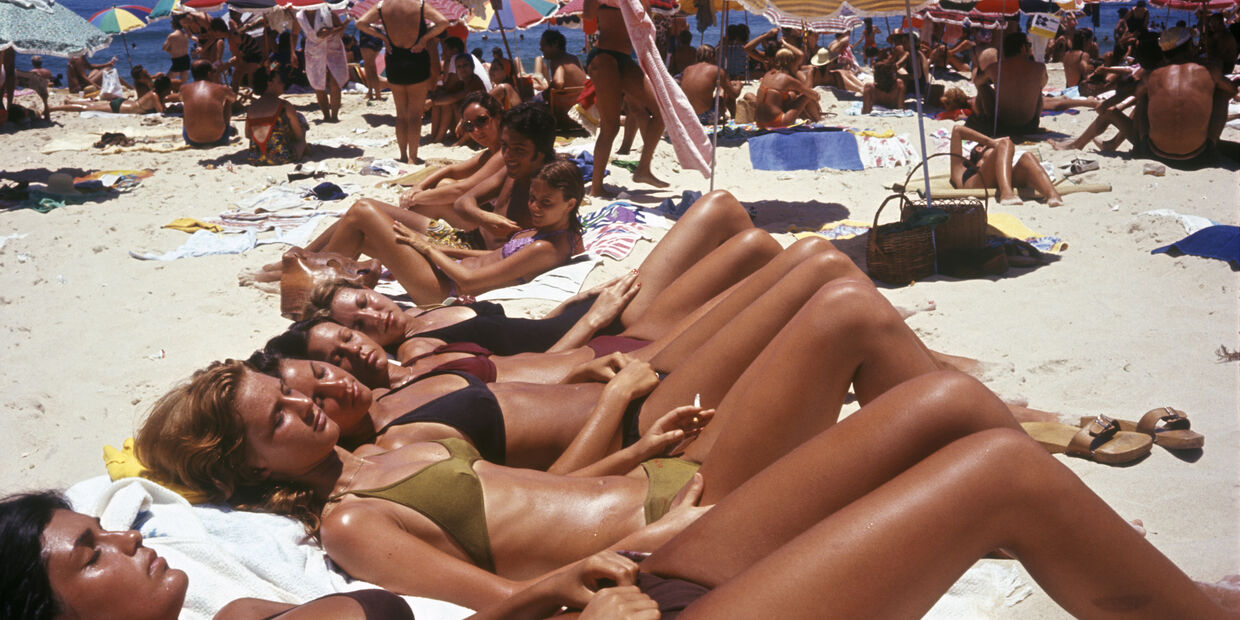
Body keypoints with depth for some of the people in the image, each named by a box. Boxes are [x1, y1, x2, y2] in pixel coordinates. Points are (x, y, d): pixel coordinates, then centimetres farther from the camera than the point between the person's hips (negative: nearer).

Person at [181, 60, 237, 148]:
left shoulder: (184, 88, 2)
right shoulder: (221, 89, -1)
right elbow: (234, 98, 24)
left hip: (193, 142, 1)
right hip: (218, 140, -1)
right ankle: (229, 129, 44)